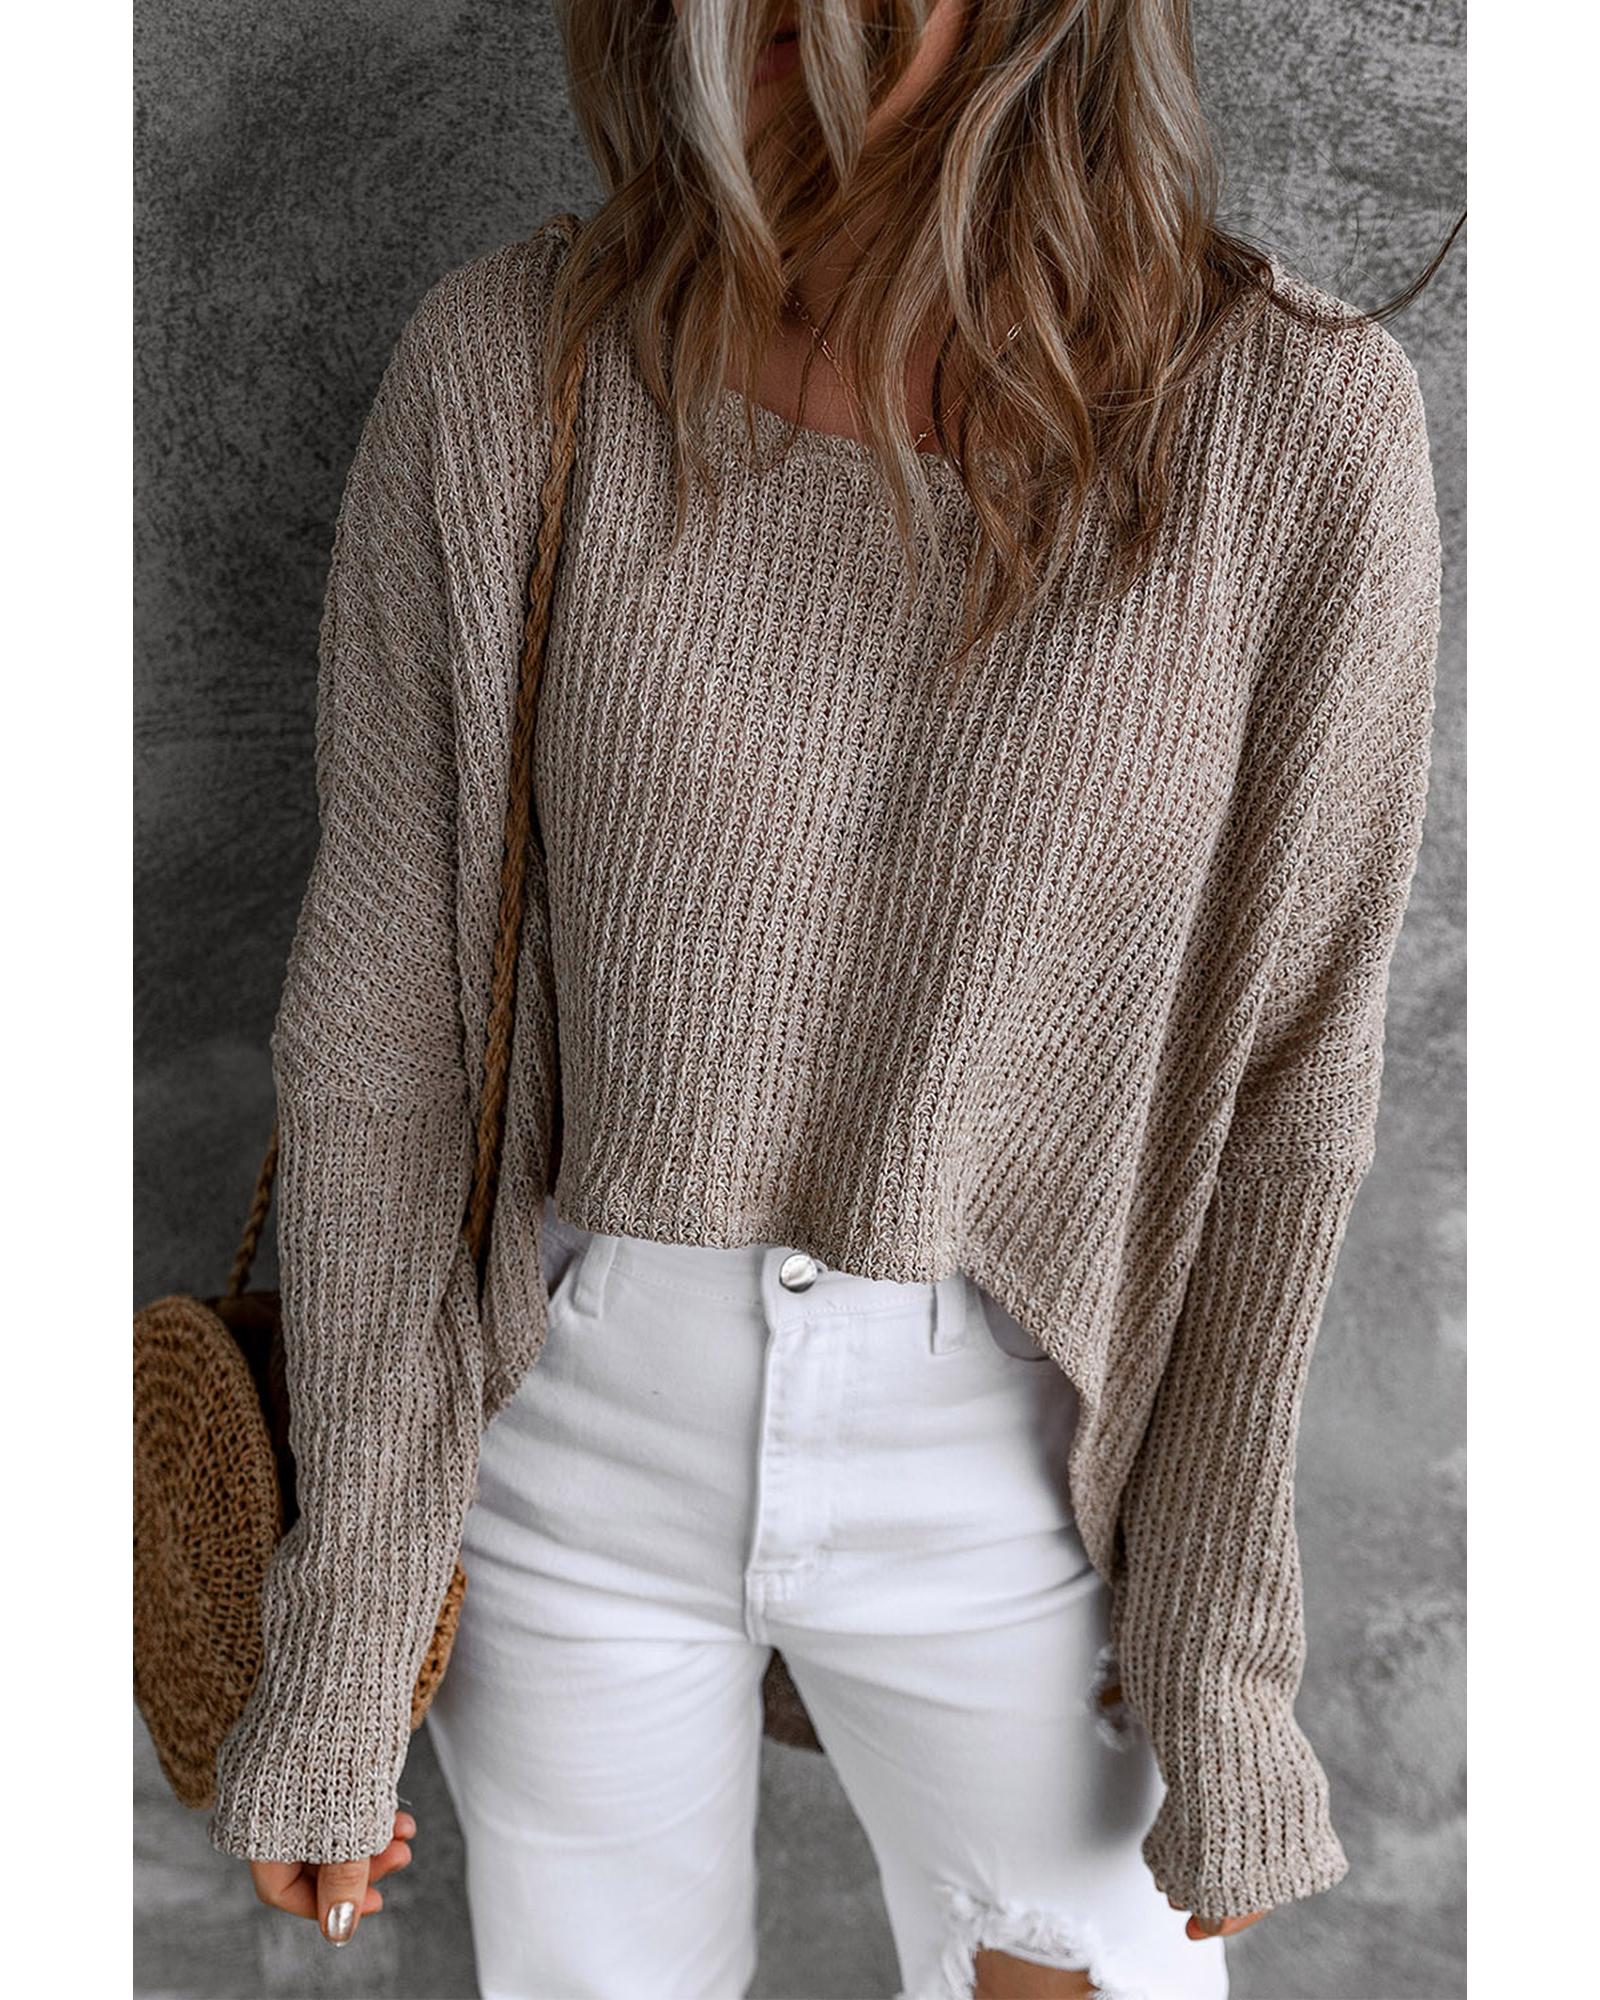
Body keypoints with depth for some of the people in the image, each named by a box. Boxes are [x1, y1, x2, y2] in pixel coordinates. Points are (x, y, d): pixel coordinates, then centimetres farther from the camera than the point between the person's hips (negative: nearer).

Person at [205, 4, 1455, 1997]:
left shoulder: (1301, 427, -17)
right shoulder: (508, 367, -15)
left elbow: (1280, 1082, -9)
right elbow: (378, 1019, -10)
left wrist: (1221, 1666, -2)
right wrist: (339, 1641, -5)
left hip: (1006, 1487, 0)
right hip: (565, 1448, 1)